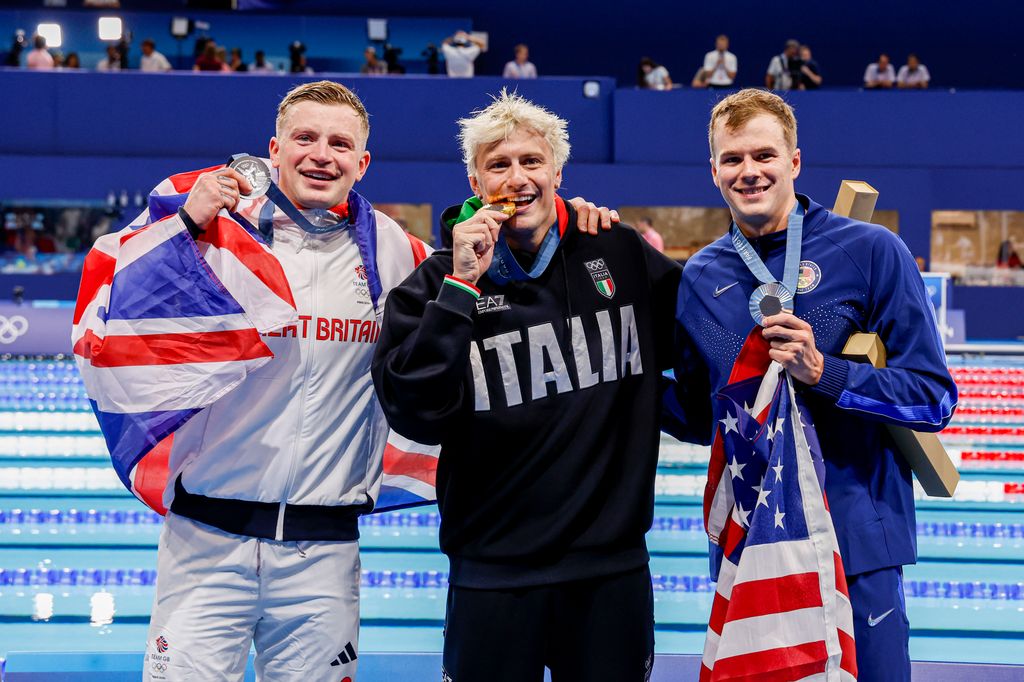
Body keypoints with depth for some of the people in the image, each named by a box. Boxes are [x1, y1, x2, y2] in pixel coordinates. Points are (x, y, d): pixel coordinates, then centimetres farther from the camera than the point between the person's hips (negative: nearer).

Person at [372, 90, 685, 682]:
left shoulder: (620, 256, 2)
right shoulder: (437, 284, -3)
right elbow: (415, 416, -16)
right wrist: (462, 285, -18)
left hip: (615, 567, 2)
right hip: (495, 577, -2)